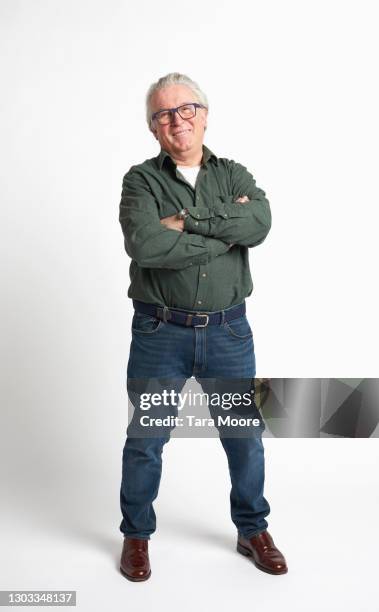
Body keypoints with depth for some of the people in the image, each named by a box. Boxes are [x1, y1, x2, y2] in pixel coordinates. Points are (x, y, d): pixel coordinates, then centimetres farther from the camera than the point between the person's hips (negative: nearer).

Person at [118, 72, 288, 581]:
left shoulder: (235, 175, 6)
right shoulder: (141, 180, -2)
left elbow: (260, 223, -15)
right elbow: (144, 244, -22)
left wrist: (189, 221, -19)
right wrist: (226, 230, -16)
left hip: (229, 331, 2)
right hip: (160, 333, -2)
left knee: (245, 435, 13)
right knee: (145, 440, 10)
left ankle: (253, 530, 35)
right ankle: (137, 535, 33)